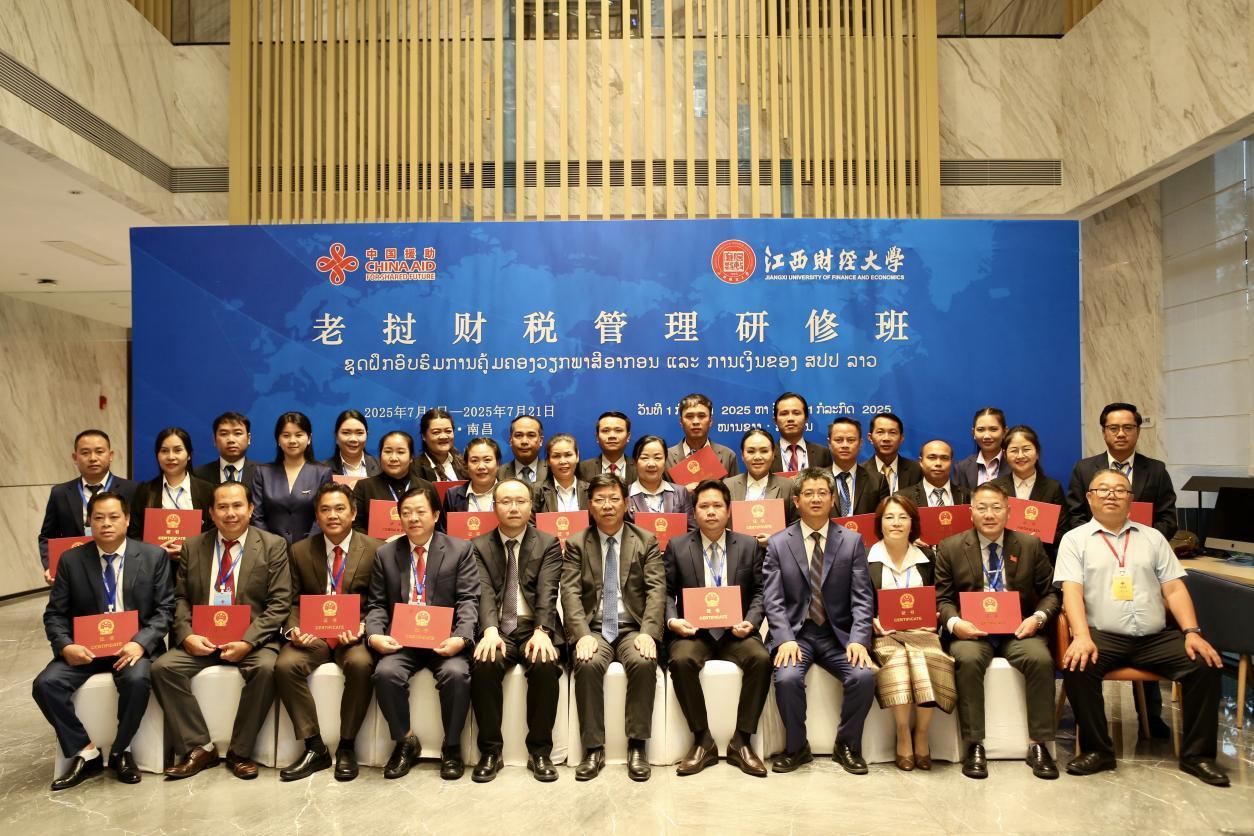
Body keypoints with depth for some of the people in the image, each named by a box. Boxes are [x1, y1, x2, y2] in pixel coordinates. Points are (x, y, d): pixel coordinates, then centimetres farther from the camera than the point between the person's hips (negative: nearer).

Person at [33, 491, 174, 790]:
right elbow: (54, 613, 5)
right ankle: (85, 753, -5)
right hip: (85, 647, 3)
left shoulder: (154, 556, 0)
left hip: (133, 645, -2)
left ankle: (120, 751, -6)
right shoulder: (71, 560, 5)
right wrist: (65, 646, -15)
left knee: (137, 680, -32)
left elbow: (165, 609, -2)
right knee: (46, 684, -23)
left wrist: (140, 643, -19)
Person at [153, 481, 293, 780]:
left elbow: (280, 604, -5)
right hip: (201, 639, 3)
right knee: (162, 667, -22)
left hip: (252, 639, -3)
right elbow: (180, 598, 9)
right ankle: (199, 748, -7)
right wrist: (186, 635, -11)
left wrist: (248, 642, -17)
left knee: (266, 668, -32)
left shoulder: (273, 545, 0)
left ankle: (240, 751, -10)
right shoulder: (193, 547, 10)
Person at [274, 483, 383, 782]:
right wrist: (293, 630, -12)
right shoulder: (300, 551, 8)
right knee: (285, 665, -27)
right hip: (312, 634, 2)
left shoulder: (374, 550, 1)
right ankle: (314, 748, -12)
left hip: (355, 635, -2)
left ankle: (347, 746, -13)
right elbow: (293, 602, 8)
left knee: (361, 664, -34)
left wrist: (362, 628, -18)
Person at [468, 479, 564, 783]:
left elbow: (547, 593, -6)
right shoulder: (479, 546, 10)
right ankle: (490, 751, -12)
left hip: (534, 628, 0)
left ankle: (540, 751, -12)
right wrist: (490, 630, -25)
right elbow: (484, 592, -5)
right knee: (484, 665, -30)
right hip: (496, 629, 1)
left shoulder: (548, 544, 8)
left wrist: (541, 632, -24)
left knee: (546, 664, -31)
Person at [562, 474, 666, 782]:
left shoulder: (647, 541, 8)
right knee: (588, 664, -31)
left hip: (633, 628, 0)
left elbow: (656, 590, -2)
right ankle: (594, 749, -18)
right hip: (593, 628, 0)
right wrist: (582, 634, -18)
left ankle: (637, 746, -17)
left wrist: (648, 632, -18)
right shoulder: (576, 544, 8)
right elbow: (570, 593, -2)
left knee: (644, 662, -31)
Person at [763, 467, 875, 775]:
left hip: (838, 634, 1)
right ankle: (796, 747, -1)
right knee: (787, 678, -29)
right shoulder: (777, 543, 3)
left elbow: (862, 598, 0)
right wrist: (785, 639, -18)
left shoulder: (852, 541, 5)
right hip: (794, 632, -1)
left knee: (864, 676, -25)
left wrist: (858, 639, -16)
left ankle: (847, 746, 2)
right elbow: (772, 599, -2)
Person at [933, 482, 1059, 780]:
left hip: (1018, 629, 1)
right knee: (967, 659, -33)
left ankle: (1038, 745, -15)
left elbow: (1050, 592, 11)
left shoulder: (1030, 545, 9)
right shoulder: (950, 548, 5)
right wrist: (955, 623, -16)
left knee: (1041, 658, -29)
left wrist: (1038, 618, -9)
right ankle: (974, 746, -21)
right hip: (971, 631, -1)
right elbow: (942, 598, 5)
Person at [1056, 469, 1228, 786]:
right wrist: (1082, 637, -21)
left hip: (1156, 638, 3)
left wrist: (1192, 633, -5)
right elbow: (1071, 591, -6)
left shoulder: (1152, 537, 17)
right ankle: (1097, 750, -11)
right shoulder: (1075, 539, 6)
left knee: (1207, 664, -20)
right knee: (1077, 666, -31)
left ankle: (1196, 753, -2)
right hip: (1103, 637, -3)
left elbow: (1174, 588, 10)